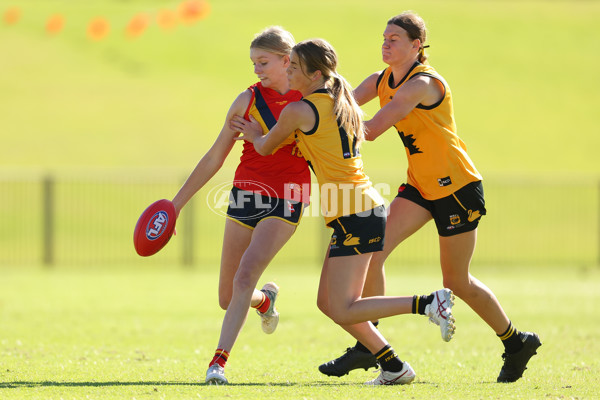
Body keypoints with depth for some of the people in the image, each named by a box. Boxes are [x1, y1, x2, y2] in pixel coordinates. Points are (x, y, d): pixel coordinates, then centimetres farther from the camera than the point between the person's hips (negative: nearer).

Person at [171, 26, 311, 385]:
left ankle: (219, 360, -23)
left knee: (244, 276, -24)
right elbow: (214, 159, 9)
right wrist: (177, 203, 8)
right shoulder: (249, 100, 3)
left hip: (285, 202, -3)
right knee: (228, 299, 6)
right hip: (245, 195, 3)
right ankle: (265, 299, 41)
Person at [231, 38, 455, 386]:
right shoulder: (342, 102, 15)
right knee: (328, 302, 13)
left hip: (355, 215, -9)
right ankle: (394, 367, 14)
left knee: (342, 312, -8)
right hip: (365, 207, 9)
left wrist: (255, 135, 30)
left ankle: (429, 303, -13)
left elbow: (266, 148, 7)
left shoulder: (298, 111, -10)